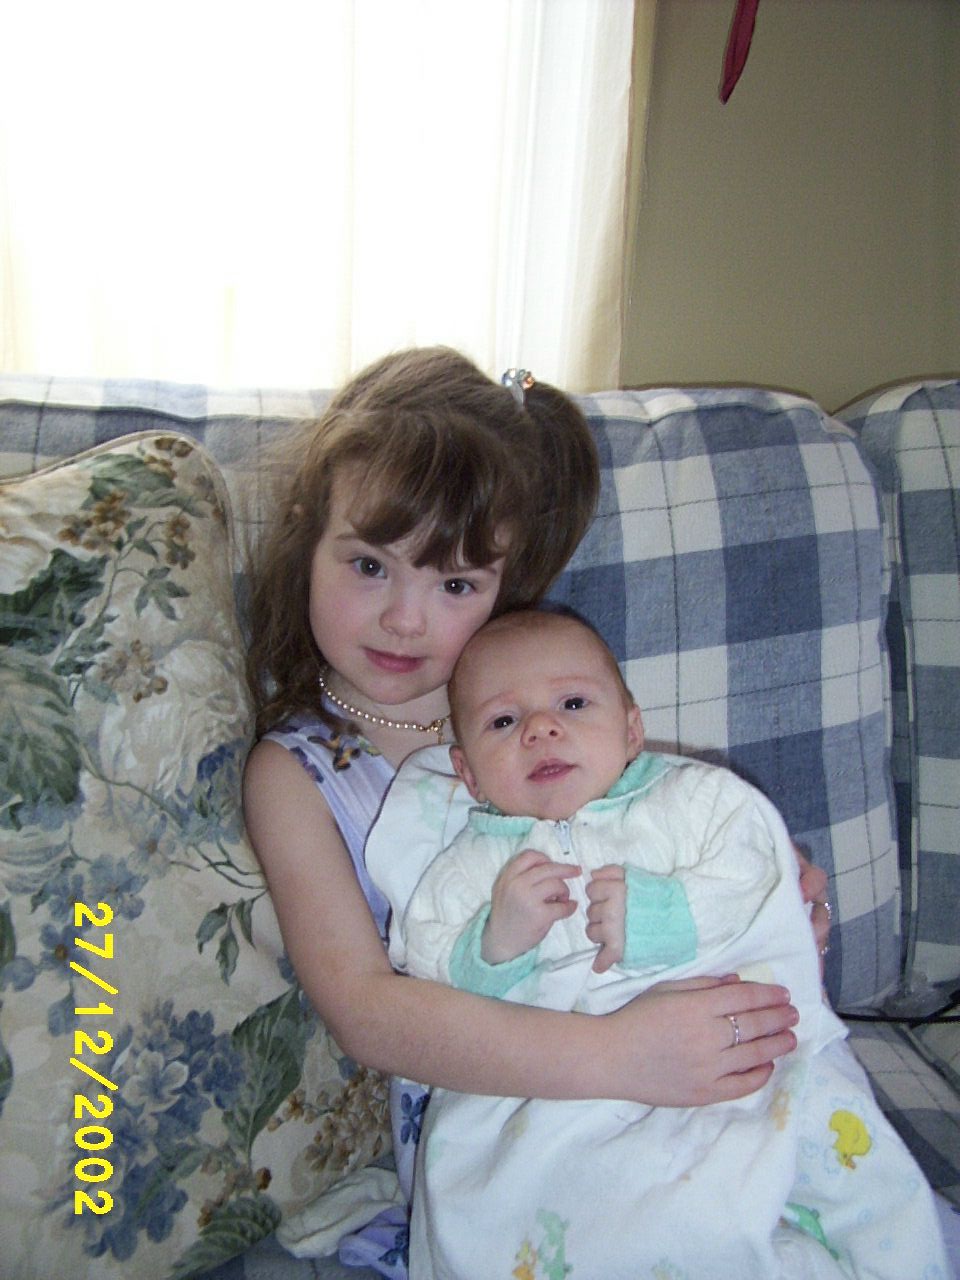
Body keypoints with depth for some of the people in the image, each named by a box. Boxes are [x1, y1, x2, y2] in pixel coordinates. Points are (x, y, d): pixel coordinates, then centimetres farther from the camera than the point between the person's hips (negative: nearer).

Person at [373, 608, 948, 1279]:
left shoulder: (700, 796, 7)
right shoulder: (464, 868, 8)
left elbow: (763, 883, -5)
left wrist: (658, 912, -19)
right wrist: (492, 943, -16)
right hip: (560, 1107, 1)